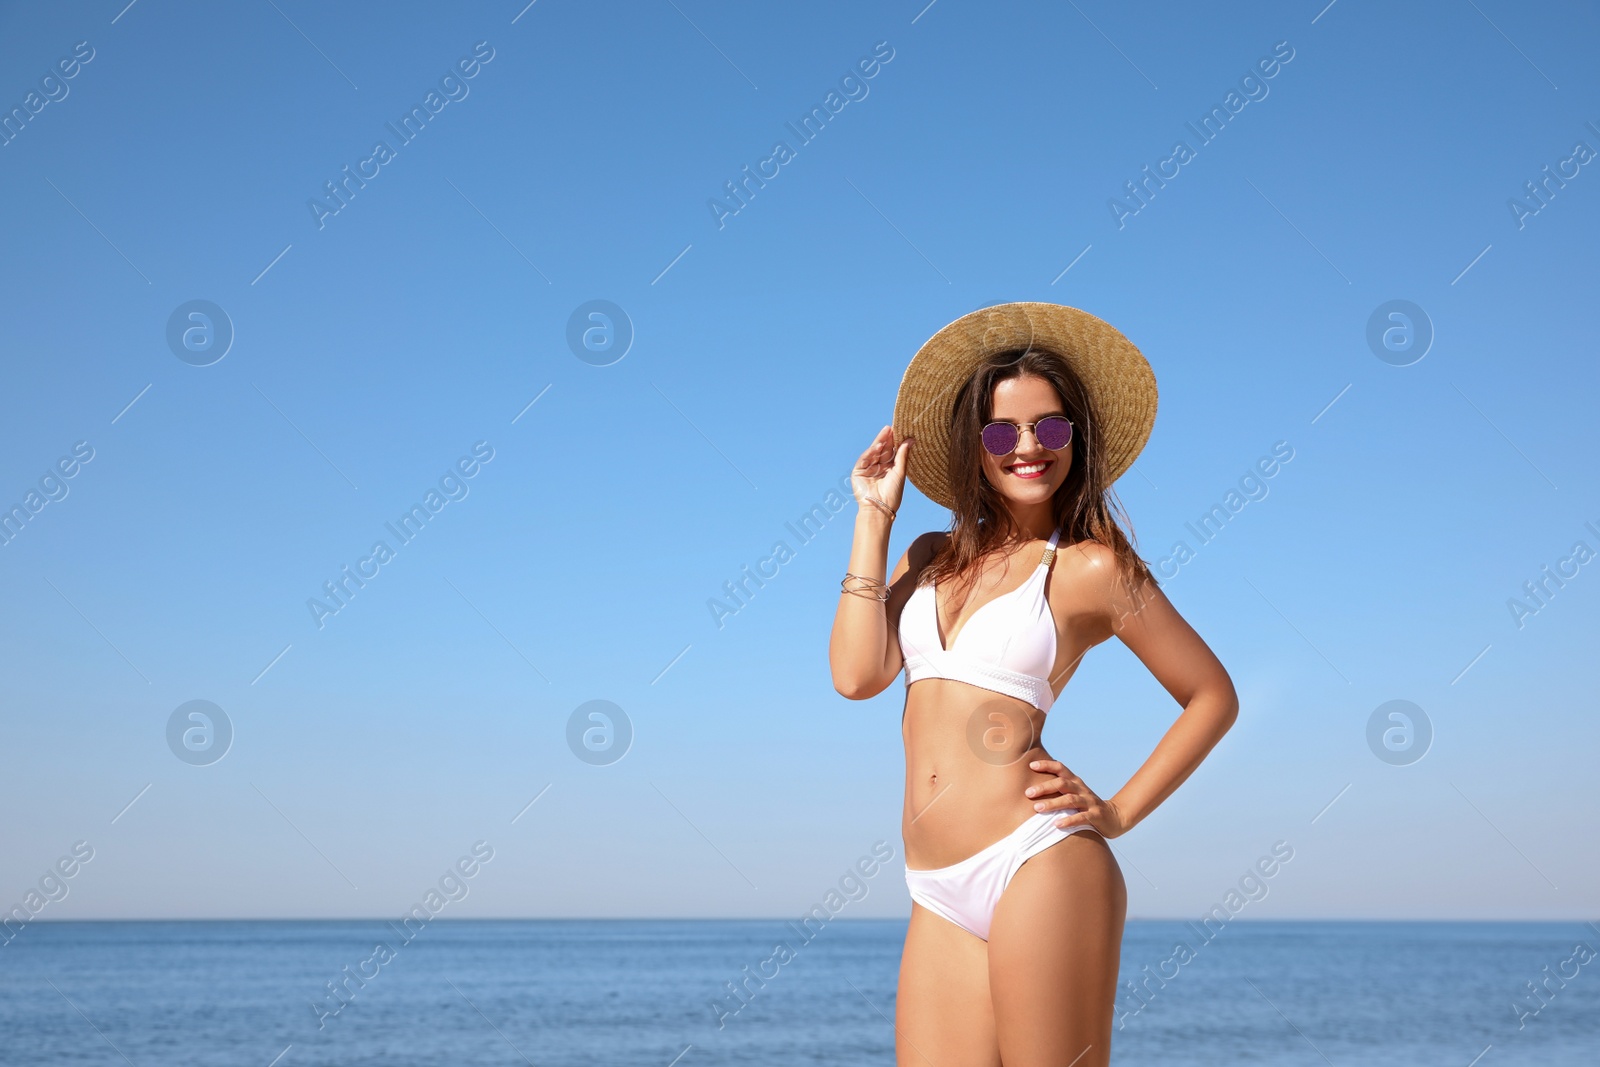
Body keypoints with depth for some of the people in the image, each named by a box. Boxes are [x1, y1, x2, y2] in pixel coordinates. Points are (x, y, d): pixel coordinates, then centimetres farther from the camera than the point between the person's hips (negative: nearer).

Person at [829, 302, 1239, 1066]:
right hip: (939, 896, 5)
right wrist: (873, 521, 6)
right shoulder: (930, 559, 16)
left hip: (1038, 868, -4)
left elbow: (1214, 696, 7)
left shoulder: (1090, 566, 2)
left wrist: (1120, 810, -1)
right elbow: (856, 674, 1)